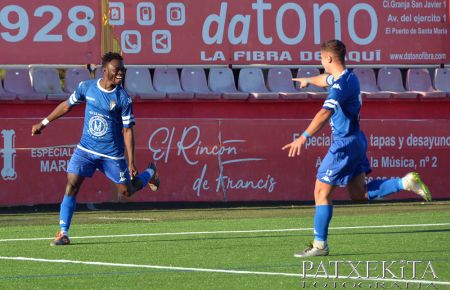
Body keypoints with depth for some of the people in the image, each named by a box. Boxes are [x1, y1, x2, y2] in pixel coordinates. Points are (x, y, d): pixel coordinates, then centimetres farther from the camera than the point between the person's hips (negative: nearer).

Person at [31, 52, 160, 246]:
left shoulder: (123, 98, -12)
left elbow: (128, 130, -8)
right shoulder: (86, 87, -4)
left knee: (127, 191, 7)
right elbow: (67, 105, 13)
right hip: (86, 149, 2)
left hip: (112, 153, -2)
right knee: (72, 186, -11)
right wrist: (44, 123, 15)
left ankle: (149, 173, 39)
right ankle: (63, 233, -4)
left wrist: (131, 162, -11)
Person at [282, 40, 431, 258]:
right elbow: (326, 79, 36)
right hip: (356, 141, 10)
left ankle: (319, 245, 2)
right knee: (359, 194, 14)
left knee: (321, 192, -2)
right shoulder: (347, 77, 10)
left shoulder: (341, 85, -21)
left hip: (344, 145, -10)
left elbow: (325, 113, -37)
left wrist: (304, 137, -45)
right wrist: (309, 80, 57)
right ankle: (406, 183, 7)